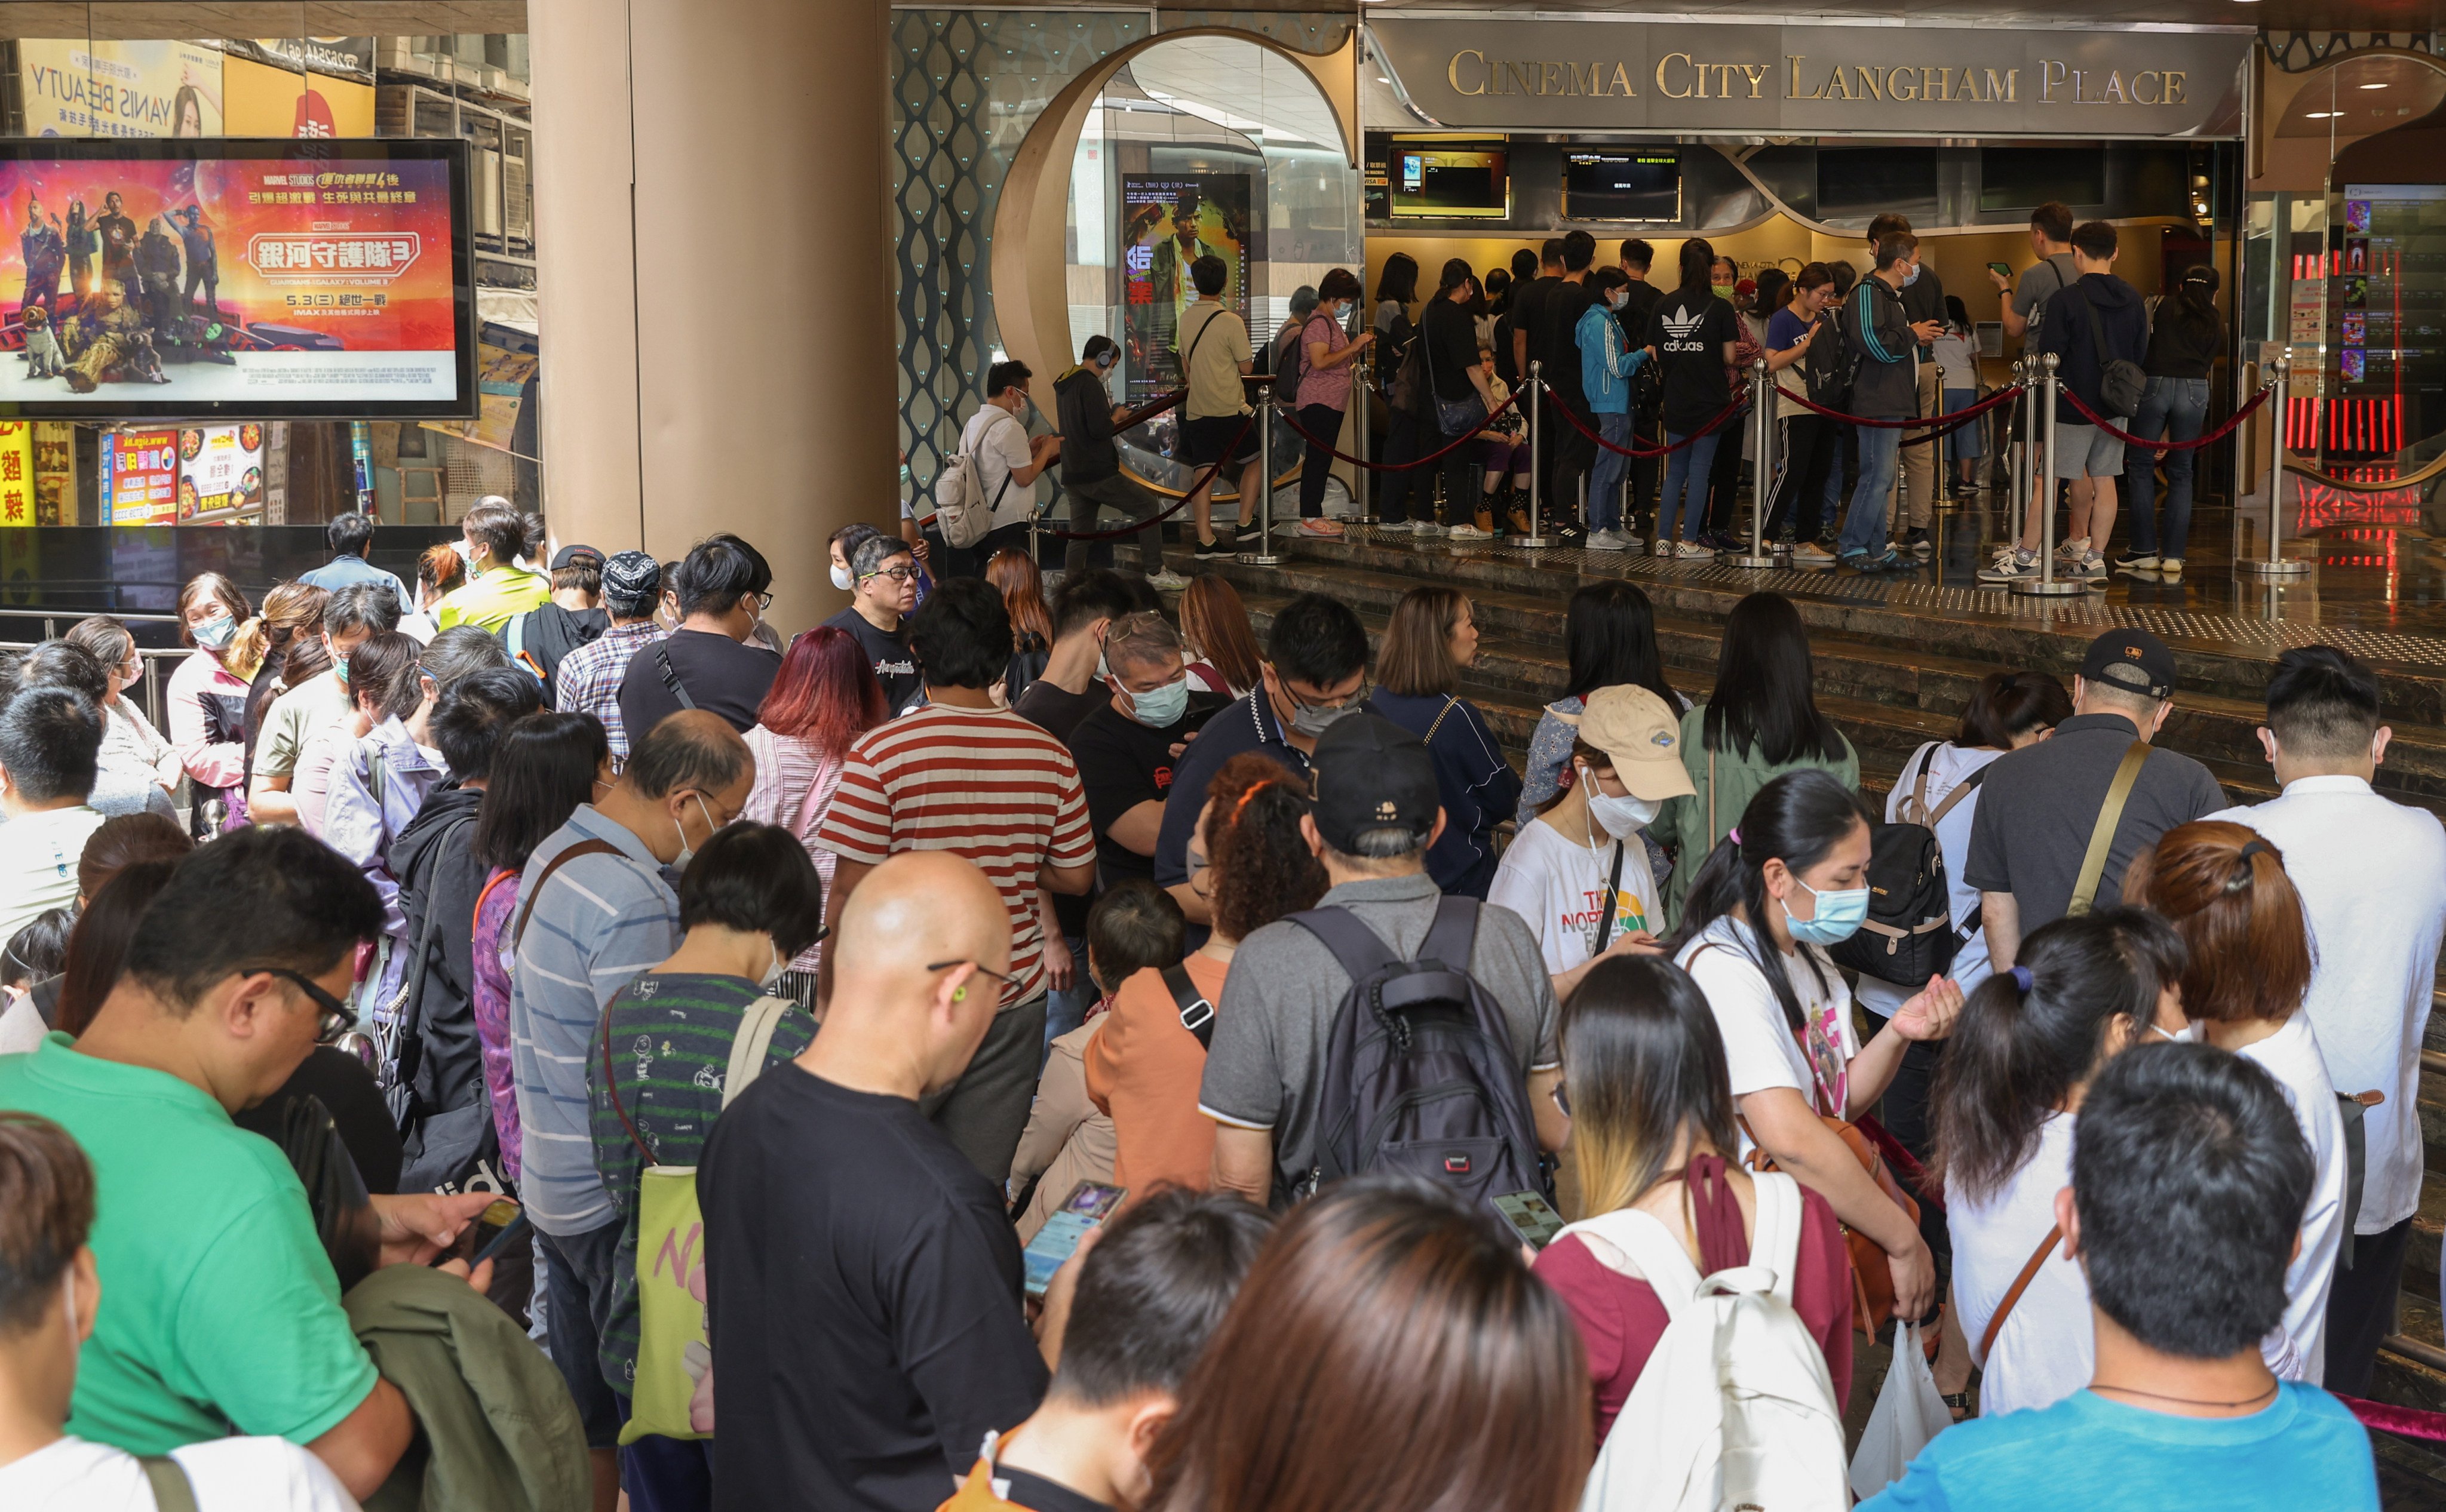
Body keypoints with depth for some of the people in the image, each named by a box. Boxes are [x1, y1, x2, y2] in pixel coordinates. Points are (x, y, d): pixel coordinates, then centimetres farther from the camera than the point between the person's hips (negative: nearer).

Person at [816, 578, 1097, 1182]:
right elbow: (1076, 877, 6)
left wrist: (829, 998, -2)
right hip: (1014, 1003, 3)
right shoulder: (1049, 755, -2)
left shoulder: (880, 755, -13)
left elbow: (850, 893, -12)